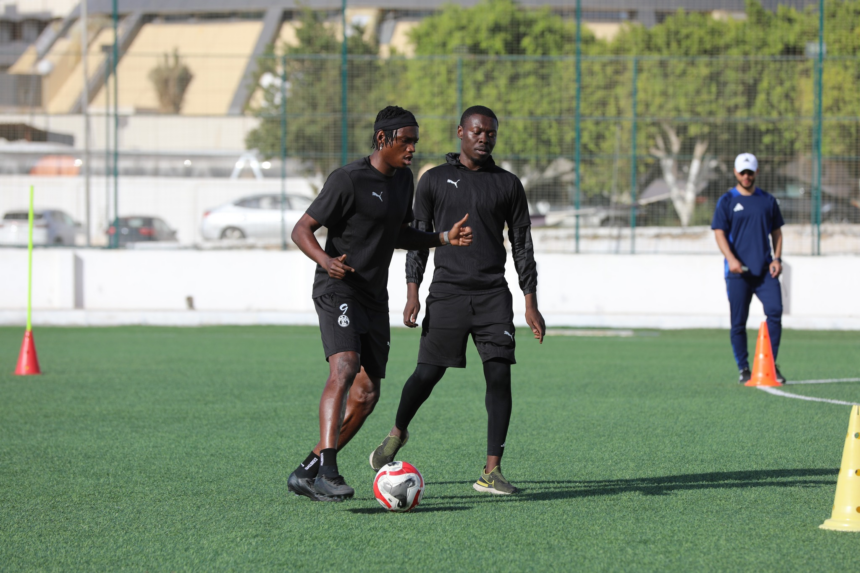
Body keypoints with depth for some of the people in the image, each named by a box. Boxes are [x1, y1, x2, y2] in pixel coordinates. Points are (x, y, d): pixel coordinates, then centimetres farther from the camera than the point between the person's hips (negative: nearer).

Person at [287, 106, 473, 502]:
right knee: (345, 367, -28)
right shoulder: (349, 179, -13)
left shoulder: (403, 179, 14)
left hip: (374, 297, 9)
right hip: (337, 291, -9)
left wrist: (445, 239, 14)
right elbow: (302, 229, -13)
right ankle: (327, 471, -38)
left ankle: (307, 473, 14)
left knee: (367, 393, 5)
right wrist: (325, 260, -32)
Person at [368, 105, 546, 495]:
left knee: (499, 376, -10)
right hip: (447, 292, -1)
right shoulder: (434, 180, 7)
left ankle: (491, 472, -8)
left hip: (493, 294, 1)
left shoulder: (507, 184, 10)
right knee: (427, 374, 0)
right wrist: (412, 295, 0)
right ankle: (397, 434, 31)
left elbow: (522, 244, 11)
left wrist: (531, 304, 5)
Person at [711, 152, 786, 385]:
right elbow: (719, 233, -3)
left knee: (775, 310, -14)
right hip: (738, 271, -2)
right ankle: (744, 369, 9)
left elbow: (776, 232, 18)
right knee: (738, 322, -1)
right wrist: (731, 259, -19)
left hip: (765, 270, 2)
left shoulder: (768, 200, 13)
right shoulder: (726, 201, 4)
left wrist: (777, 258, 2)